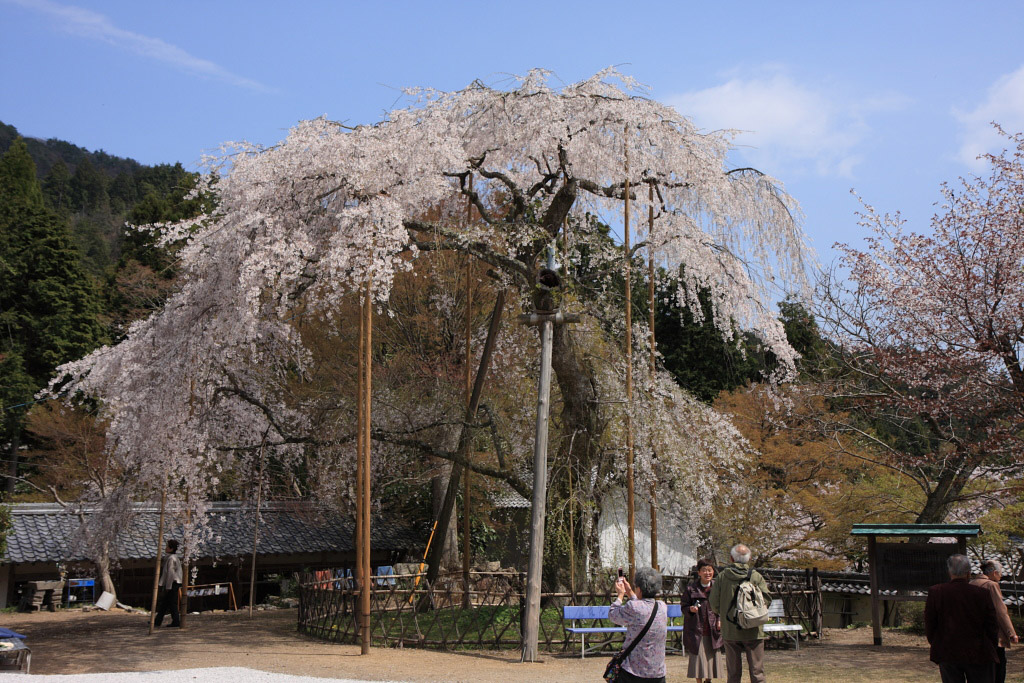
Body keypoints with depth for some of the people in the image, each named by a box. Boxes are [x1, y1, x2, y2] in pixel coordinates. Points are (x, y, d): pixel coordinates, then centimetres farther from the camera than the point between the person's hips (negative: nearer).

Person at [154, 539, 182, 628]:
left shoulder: (171, 558, -16)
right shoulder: (175, 557, 14)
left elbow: (170, 573, -19)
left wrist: (168, 586, -18)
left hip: (172, 584, -10)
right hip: (175, 583, 10)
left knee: (172, 604, -5)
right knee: (164, 602, 14)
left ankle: (176, 622, -1)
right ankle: (158, 621, 19)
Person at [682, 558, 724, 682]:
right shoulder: (691, 588, -5)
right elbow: (683, 607, 1)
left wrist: (720, 620, 1)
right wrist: (690, 609, -19)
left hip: (713, 630, 3)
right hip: (696, 630, -3)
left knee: (713, 657, 9)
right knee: (697, 658, -2)